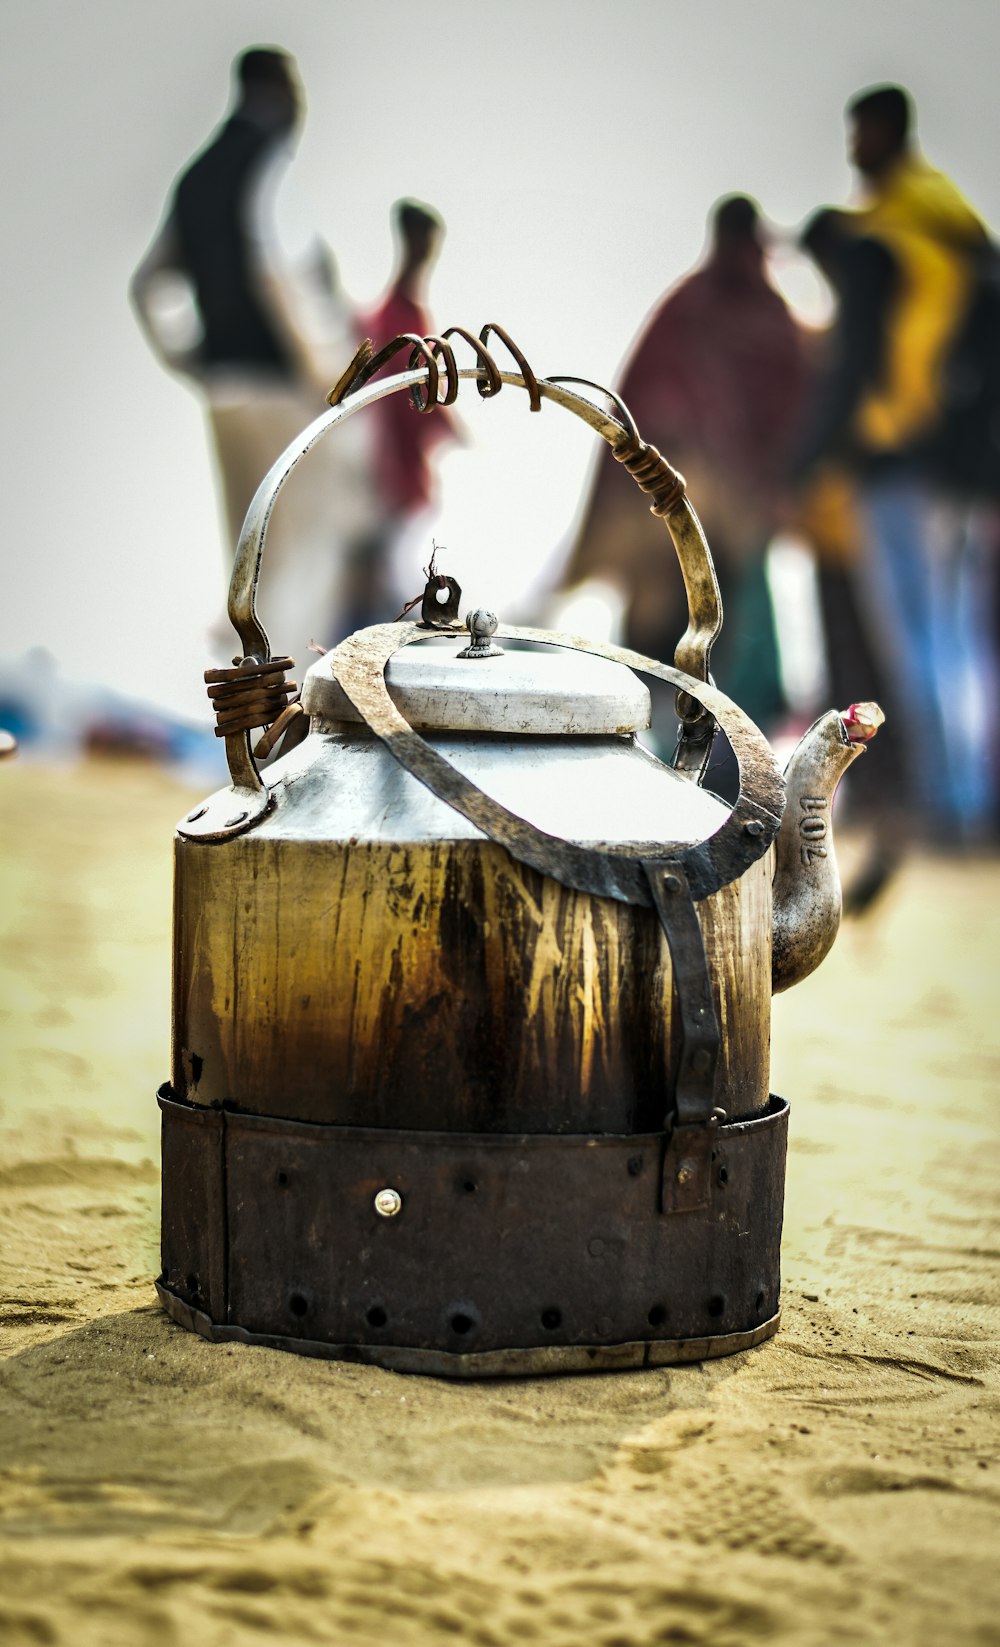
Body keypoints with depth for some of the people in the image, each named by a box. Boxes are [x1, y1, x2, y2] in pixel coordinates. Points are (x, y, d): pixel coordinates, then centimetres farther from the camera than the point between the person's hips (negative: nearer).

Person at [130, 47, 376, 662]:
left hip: (224, 387, 9)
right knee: (307, 553, -9)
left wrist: (192, 366, 19)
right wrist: (328, 374, -19)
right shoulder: (270, 166, -10)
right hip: (285, 386, -9)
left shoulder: (196, 177, 16)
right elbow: (279, 276, -22)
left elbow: (150, 285, 19)